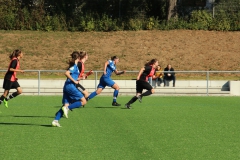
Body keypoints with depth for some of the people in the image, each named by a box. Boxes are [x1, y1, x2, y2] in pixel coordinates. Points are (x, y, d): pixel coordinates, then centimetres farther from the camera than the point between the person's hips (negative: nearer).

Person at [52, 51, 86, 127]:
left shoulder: (73, 65, 17)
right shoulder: (74, 66, -9)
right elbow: (66, 73, -23)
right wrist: (74, 81, -17)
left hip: (67, 87, 9)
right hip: (71, 86, -9)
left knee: (66, 104, 7)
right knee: (83, 101, -5)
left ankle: (55, 120, -2)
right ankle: (67, 108, -15)